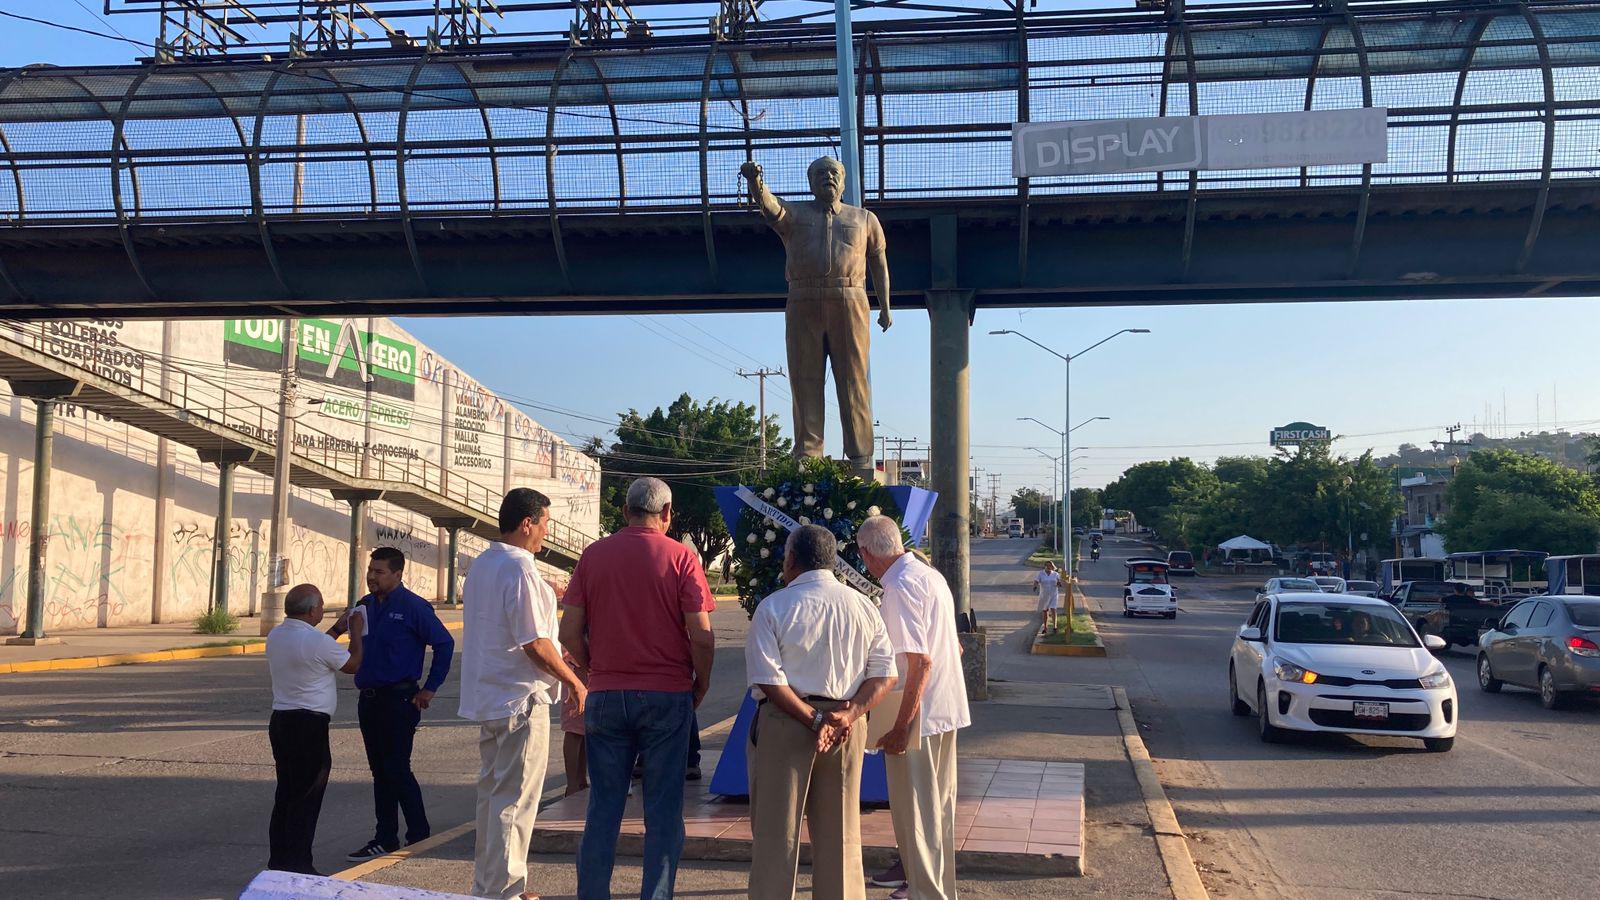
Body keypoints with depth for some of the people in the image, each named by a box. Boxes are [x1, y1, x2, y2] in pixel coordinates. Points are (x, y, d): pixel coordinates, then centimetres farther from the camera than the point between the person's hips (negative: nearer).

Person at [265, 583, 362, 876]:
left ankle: (278, 861, 21)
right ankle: (298, 865, 2)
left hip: (280, 719, 9)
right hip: (309, 725, -9)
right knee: (306, 798, -1)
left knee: (285, 794, 15)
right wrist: (356, 632, 10)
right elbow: (354, 664, -4)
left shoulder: (276, 636, 7)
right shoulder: (316, 641, -18)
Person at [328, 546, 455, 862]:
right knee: (380, 771, 11)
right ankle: (385, 839, 19)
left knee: (397, 770, -6)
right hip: (369, 700, 7)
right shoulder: (365, 606, 10)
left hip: (399, 700, -7)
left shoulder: (413, 607, -11)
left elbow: (444, 644, -9)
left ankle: (419, 837, 7)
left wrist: (430, 689, -8)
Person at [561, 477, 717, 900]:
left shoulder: (593, 555, 3)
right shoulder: (681, 558, -5)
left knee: (603, 807, 11)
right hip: (667, 696, -2)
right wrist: (701, 686, 5)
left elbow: (570, 633, 1)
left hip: (605, 695, 3)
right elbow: (702, 636, -10)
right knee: (664, 810, 6)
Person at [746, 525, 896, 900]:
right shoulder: (864, 607, 6)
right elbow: (885, 674, 1)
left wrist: (813, 719, -16)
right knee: (840, 834, 13)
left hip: (784, 725, -4)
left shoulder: (774, 607, -6)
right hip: (847, 728, 4)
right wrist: (848, 714, -9)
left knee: (775, 833, 5)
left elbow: (768, 678, -15)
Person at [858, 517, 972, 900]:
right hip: (947, 710, 10)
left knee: (915, 814, 0)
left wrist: (901, 726, -23)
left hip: (918, 714, -10)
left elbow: (920, 663, -24)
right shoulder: (931, 575, 10)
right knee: (939, 807, 20)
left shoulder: (900, 588, -19)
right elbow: (953, 648, 18)